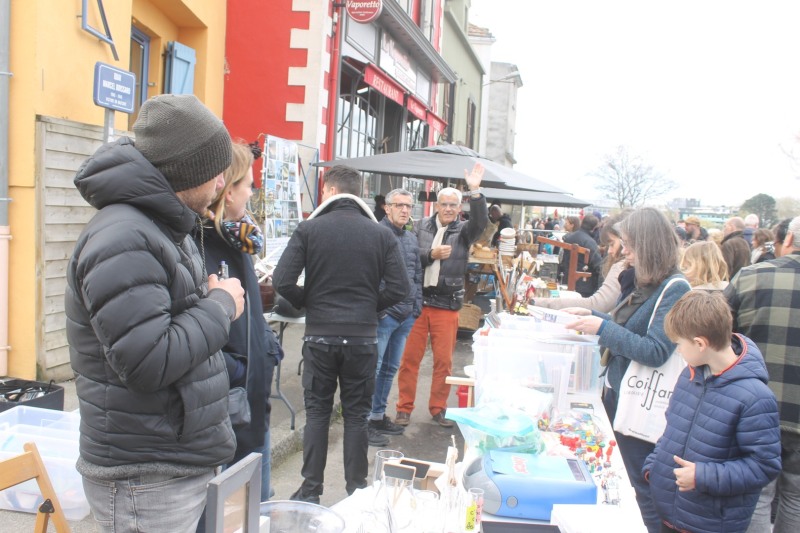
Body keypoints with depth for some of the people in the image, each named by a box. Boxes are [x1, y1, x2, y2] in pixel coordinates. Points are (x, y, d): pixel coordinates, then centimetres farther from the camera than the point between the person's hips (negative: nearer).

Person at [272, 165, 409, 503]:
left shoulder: (308, 229, -5)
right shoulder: (381, 234, -1)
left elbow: (282, 281, -11)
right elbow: (399, 288, -6)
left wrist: (307, 303, 7)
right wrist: (369, 306, 10)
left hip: (319, 335, -1)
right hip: (363, 336, 1)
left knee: (317, 412, 12)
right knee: (356, 415, 12)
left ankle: (310, 490, 19)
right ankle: (357, 490, 21)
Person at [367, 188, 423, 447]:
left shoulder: (412, 238, 15)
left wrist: (417, 305, 13)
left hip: (406, 316, 8)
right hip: (384, 314, -8)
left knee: (390, 368, 16)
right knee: (373, 368, -2)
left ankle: (378, 415, 29)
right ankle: (366, 421, 8)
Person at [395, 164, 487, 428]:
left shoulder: (463, 231, 4)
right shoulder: (423, 226, 6)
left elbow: (481, 222, -16)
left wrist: (475, 191, -25)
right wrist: (432, 254, -16)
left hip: (447, 304, 0)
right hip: (418, 299, 0)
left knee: (444, 360, 6)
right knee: (410, 357, 4)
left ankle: (438, 408, 22)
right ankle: (404, 407, 16)